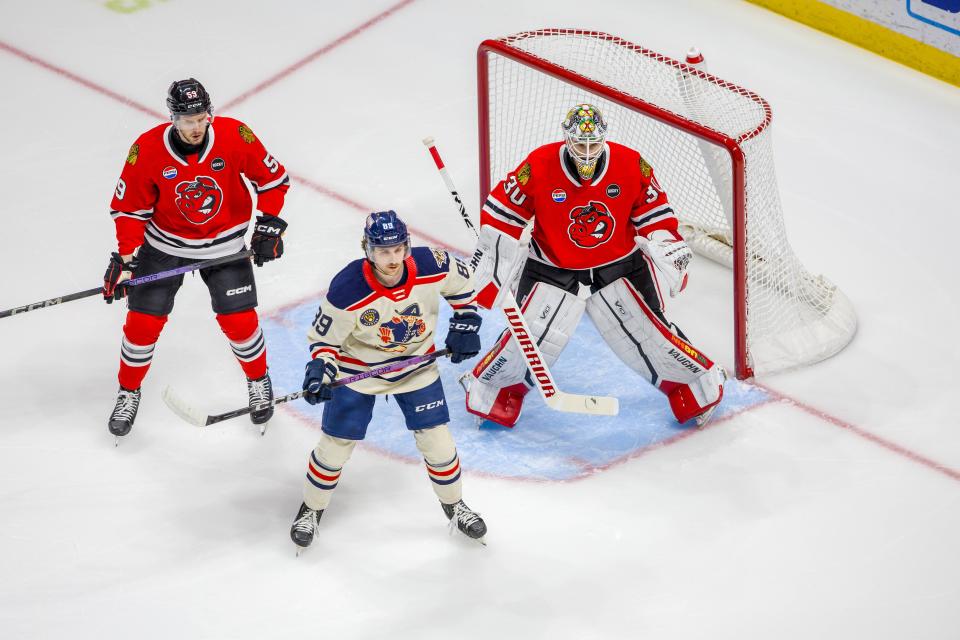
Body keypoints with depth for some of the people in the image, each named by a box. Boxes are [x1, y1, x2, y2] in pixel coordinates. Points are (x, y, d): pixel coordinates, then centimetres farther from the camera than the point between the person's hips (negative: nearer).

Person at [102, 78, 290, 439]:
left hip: (223, 243, 0)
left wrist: (269, 225, -10)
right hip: (164, 243, 0)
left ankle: (259, 381, 28)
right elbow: (130, 207, -10)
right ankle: (129, 392, 23)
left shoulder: (234, 136, -22)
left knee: (239, 321, -2)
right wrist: (125, 257, -13)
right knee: (143, 322, 0)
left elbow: (272, 177, -6)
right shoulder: (147, 151, -22)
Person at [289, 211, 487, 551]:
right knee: (336, 443, 5)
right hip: (358, 368, -2)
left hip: (415, 363, 2)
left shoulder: (431, 266, -25)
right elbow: (324, 338, -18)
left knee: (436, 440, 7)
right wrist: (319, 370, -34)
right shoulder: (347, 290, -32)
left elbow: (461, 281, 0)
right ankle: (310, 510, 29)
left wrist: (465, 324, -1)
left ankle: (454, 505, 32)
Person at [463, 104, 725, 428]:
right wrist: (488, 268, -7)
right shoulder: (538, 167, -18)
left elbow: (655, 215, 1)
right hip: (552, 271, -1)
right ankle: (491, 390, 15)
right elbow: (503, 216, -9)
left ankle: (700, 383, 18)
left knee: (647, 334, -4)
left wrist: (671, 250, -8)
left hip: (618, 265, 1)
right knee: (531, 338, -10)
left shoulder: (632, 166, -13)